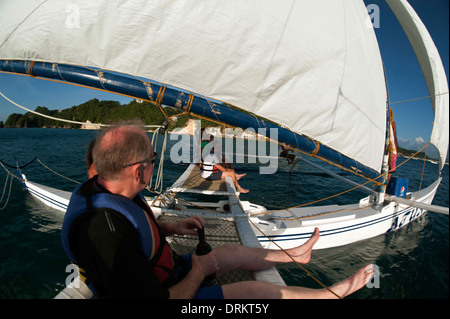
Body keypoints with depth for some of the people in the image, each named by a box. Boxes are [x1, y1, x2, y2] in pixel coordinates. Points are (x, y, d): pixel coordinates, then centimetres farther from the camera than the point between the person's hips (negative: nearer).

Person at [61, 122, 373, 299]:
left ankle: (295, 253, 37)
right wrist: (199, 270, -17)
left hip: (165, 274, 9)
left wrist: (169, 227, 1)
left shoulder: (103, 187, -8)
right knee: (254, 291, -6)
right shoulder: (107, 234, -40)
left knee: (233, 251, 13)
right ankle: (335, 291, 15)